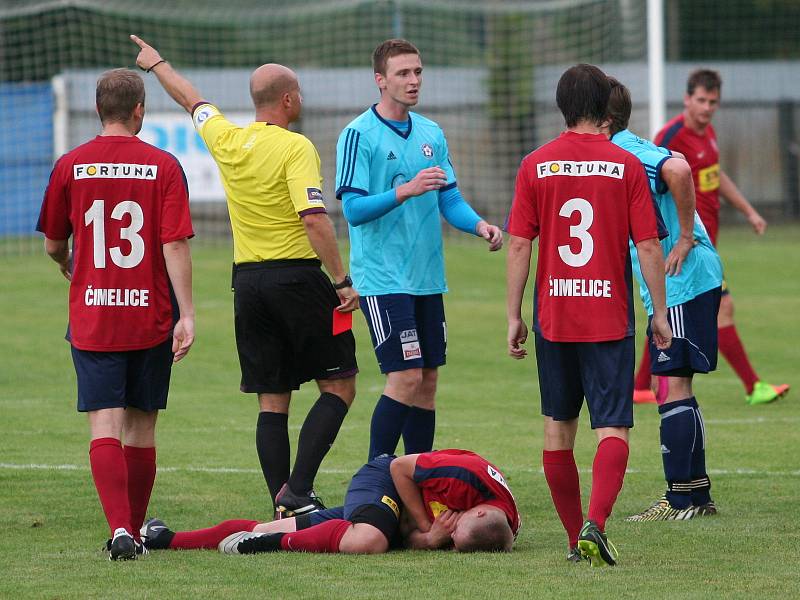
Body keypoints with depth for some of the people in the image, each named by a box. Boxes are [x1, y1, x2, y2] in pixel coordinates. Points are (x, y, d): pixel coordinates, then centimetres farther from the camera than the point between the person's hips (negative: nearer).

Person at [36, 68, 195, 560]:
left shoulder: (71, 166, -1)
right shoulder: (164, 167, -5)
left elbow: (53, 244, 10)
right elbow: (176, 245, -11)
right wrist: (187, 314, -10)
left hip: (91, 316, 0)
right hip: (151, 316, 0)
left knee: (105, 427, -4)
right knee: (141, 428, 12)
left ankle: (120, 529, -21)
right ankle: (134, 532, 19)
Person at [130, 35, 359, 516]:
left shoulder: (227, 140, 6)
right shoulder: (295, 147, -11)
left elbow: (193, 101, 26)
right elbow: (314, 218, -20)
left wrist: (157, 64, 45)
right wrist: (343, 281, -16)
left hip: (248, 279, 6)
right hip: (297, 275, -6)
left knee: (273, 400, 8)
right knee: (339, 386, 1)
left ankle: (282, 502, 3)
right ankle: (299, 490, -12)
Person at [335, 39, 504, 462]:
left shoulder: (432, 134, 11)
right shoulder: (359, 135, -9)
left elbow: (450, 200, 13)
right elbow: (353, 209, -15)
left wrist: (479, 225, -7)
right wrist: (406, 190, -27)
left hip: (427, 279, 7)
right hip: (383, 279, -7)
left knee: (427, 382, 7)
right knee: (406, 378, -13)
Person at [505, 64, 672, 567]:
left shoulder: (535, 166, 0)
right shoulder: (626, 166, -4)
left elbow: (520, 246, -1)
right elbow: (648, 247, -5)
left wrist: (514, 316, 6)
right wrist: (660, 312, 5)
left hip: (553, 316, 2)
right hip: (610, 316, -2)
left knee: (558, 429, 14)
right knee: (613, 430, -2)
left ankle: (576, 539, 17)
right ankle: (595, 525, -23)